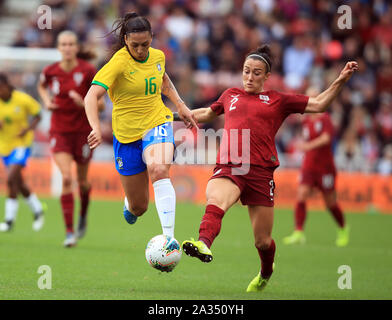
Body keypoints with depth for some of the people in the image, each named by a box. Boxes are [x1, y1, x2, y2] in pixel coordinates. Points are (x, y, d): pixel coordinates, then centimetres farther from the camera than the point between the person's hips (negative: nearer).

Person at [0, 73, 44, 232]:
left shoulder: (23, 99, -15)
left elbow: (37, 116, -1)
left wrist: (28, 129, -19)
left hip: (21, 143, -5)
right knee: (20, 184, 12)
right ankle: (37, 211, 34)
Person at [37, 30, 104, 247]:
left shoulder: (88, 71, -11)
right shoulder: (51, 71, -3)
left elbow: (100, 104, -7)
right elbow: (42, 86, 21)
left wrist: (84, 103, -26)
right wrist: (47, 101, 2)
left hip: (83, 130, -1)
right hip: (59, 131, 1)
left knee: (82, 181, 10)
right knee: (66, 178, -16)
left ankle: (83, 217, 43)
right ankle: (69, 232, -14)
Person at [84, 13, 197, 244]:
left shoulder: (158, 56, 0)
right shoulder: (119, 63, -16)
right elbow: (92, 96, -27)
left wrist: (181, 106, 16)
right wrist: (96, 128, -43)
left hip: (157, 123, 2)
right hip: (127, 134, -2)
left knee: (159, 169, -34)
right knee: (139, 207, 6)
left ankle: (169, 238, -38)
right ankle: (130, 205, 48)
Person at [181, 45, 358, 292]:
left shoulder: (278, 101, 14)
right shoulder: (230, 96, 22)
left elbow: (318, 104, 13)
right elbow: (208, 113, 41)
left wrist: (341, 81, 3)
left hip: (260, 172, -1)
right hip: (228, 168, 1)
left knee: (263, 241, 5)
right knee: (215, 201, -35)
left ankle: (266, 274, 36)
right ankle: (203, 245, -61)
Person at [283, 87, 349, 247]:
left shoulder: (325, 119, -10)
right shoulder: (306, 121, 9)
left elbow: (326, 138, -26)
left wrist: (309, 145, -38)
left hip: (325, 167, -5)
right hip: (308, 166, 5)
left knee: (330, 202, 5)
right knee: (301, 195, -14)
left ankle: (343, 229, 30)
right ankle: (299, 233, -18)